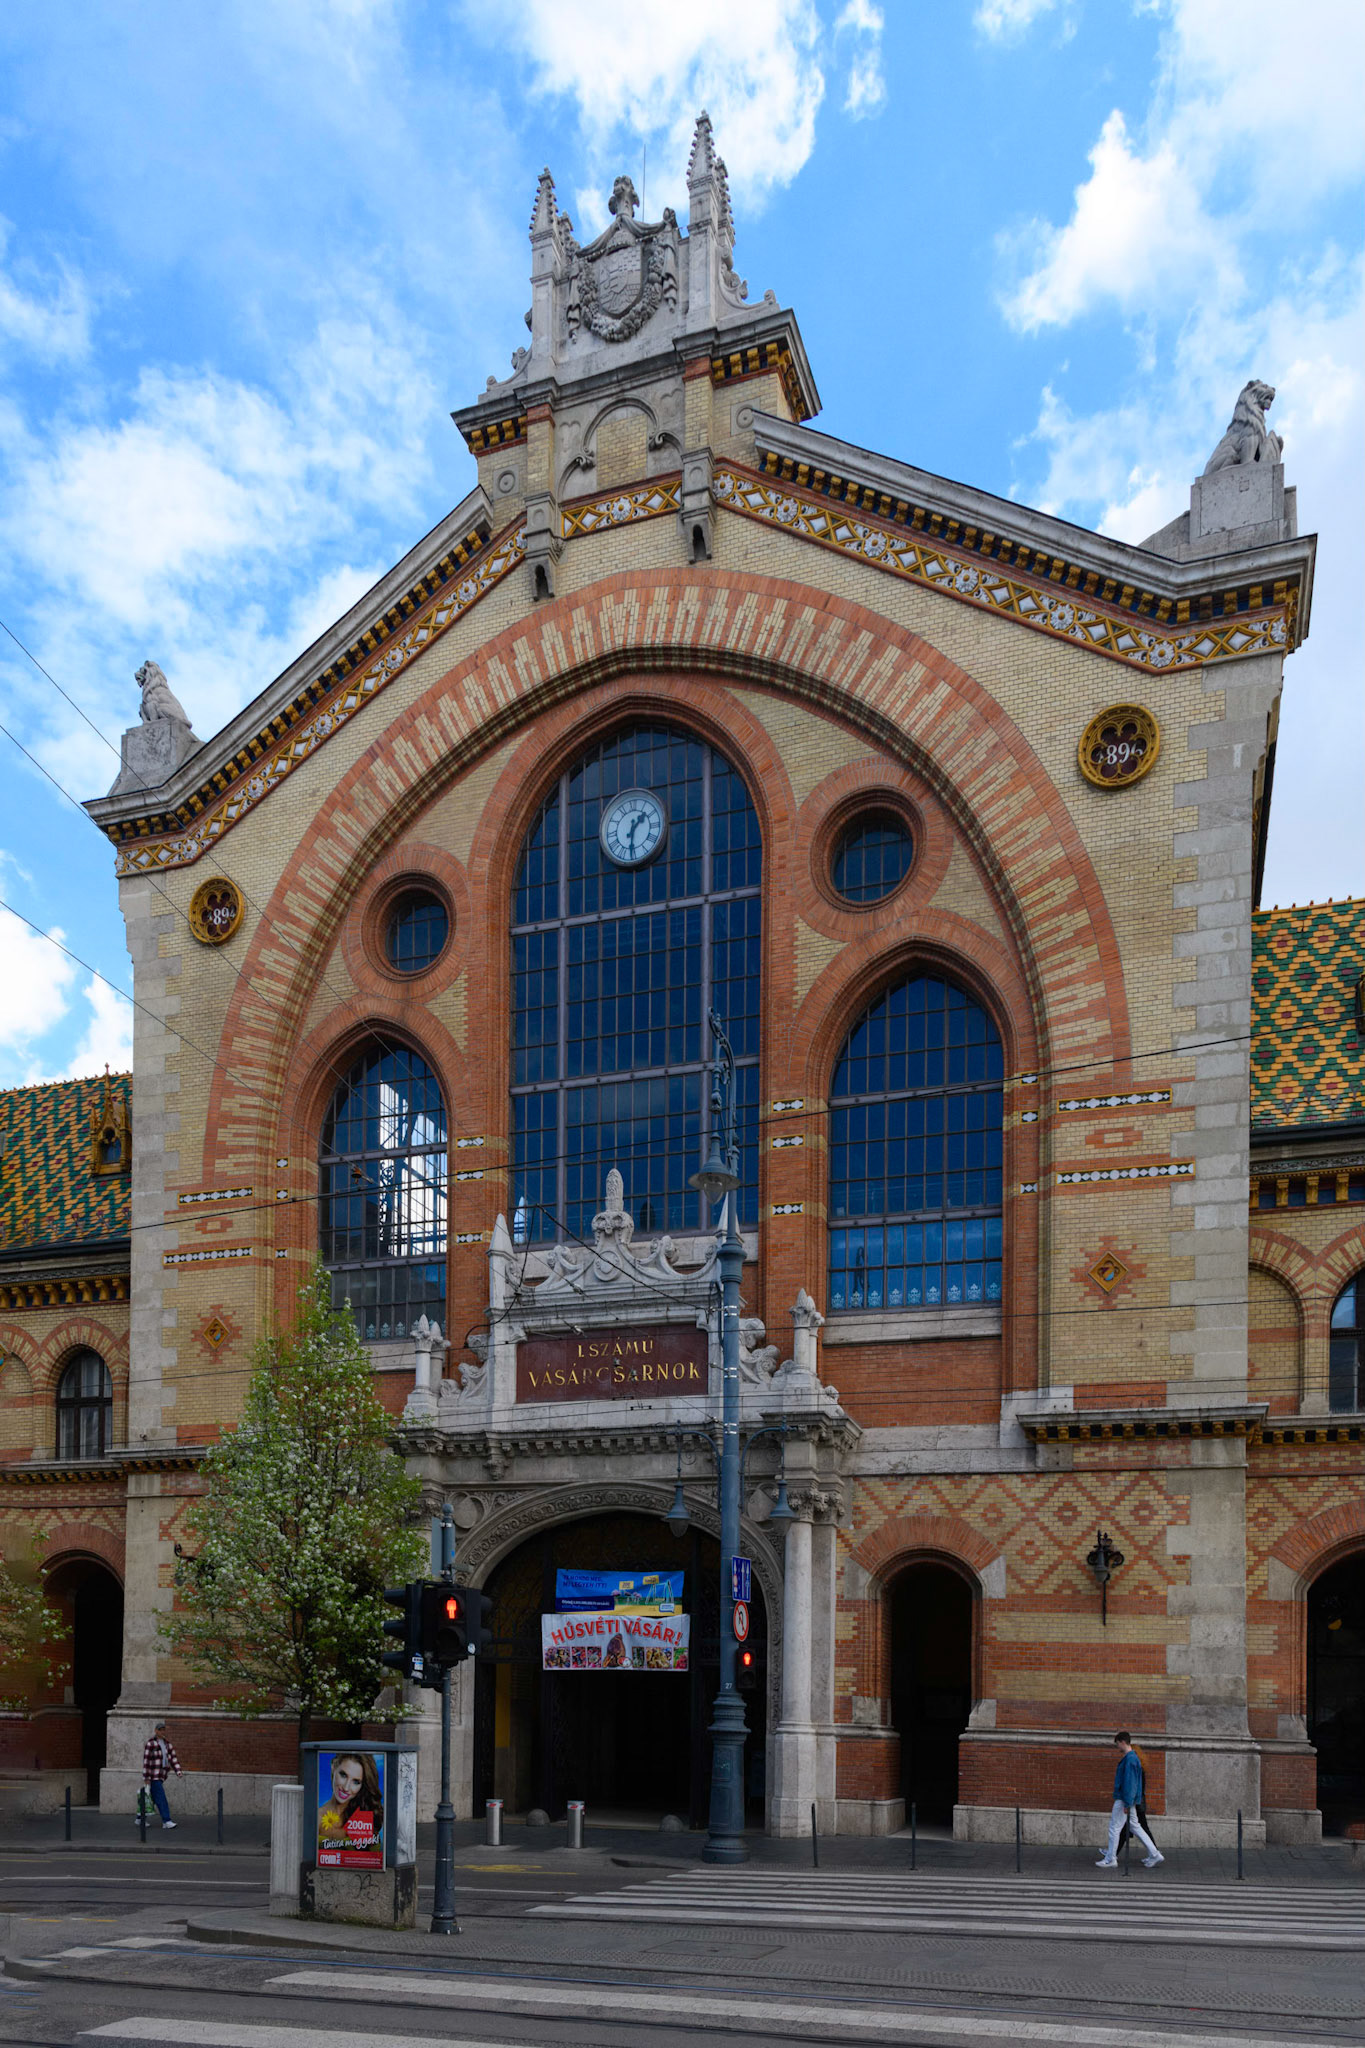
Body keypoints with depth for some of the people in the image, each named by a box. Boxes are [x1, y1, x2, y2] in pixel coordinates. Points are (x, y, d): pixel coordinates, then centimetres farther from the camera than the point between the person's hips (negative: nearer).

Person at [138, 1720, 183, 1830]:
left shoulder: (167, 1743, 12)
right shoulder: (151, 1743, -7)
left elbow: (173, 1758, 7)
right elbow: (146, 1760, -9)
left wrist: (178, 1771, -6)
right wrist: (146, 1778, -12)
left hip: (161, 1775, 7)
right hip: (153, 1776, -7)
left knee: (152, 1798, 14)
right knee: (161, 1798, -11)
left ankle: (139, 1817, 28)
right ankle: (166, 1821, -13)